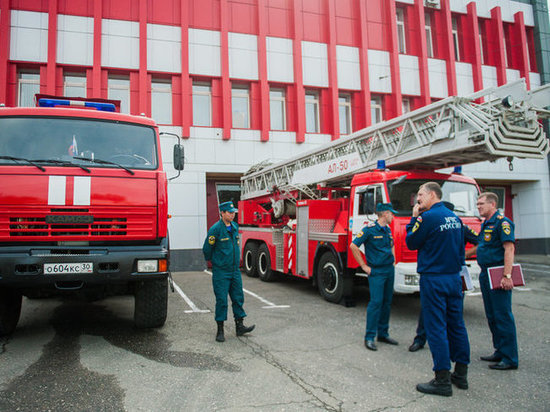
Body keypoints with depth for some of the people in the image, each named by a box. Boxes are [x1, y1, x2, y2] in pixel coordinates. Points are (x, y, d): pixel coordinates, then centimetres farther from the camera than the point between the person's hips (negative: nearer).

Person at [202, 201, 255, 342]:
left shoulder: (235, 227, 7)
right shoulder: (215, 229, -14)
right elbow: (207, 249, -5)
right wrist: (213, 261, 10)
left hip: (235, 270, 6)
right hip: (221, 272, -6)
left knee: (238, 298, 8)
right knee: (221, 300, 0)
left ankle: (239, 326, 18)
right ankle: (220, 330, 11)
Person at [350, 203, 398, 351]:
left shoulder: (388, 230, 12)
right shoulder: (370, 229, -12)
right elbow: (353, 246, -14)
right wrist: (364, 266, -12)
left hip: (390, 270, 8)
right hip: (376, 271, -8)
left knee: (387, 302, 11)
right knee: (376, 302, -10)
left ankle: (383, 334, 22)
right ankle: (369, 337, -2)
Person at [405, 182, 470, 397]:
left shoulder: (428, 217, -14)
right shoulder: (455, 217, 11)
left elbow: (411, 243, -6)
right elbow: (461, 248, 18)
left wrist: (414, 218, -1)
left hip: (434, 279, -8)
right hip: (454, 278, 8)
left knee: (436, 327, -2)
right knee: (456, 324, 14)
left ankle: (442, 380, 3)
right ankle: (461, 374, 24)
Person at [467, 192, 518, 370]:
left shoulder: (502, 222, -11)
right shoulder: (485, 224, 17)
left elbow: (509, 249, -19)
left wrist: (507, 276, -25)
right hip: (485, 275, 10)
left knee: (503, 316, -5)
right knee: (491, 316, 14)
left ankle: (510, 359, 3)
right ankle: (500, 351, 25)